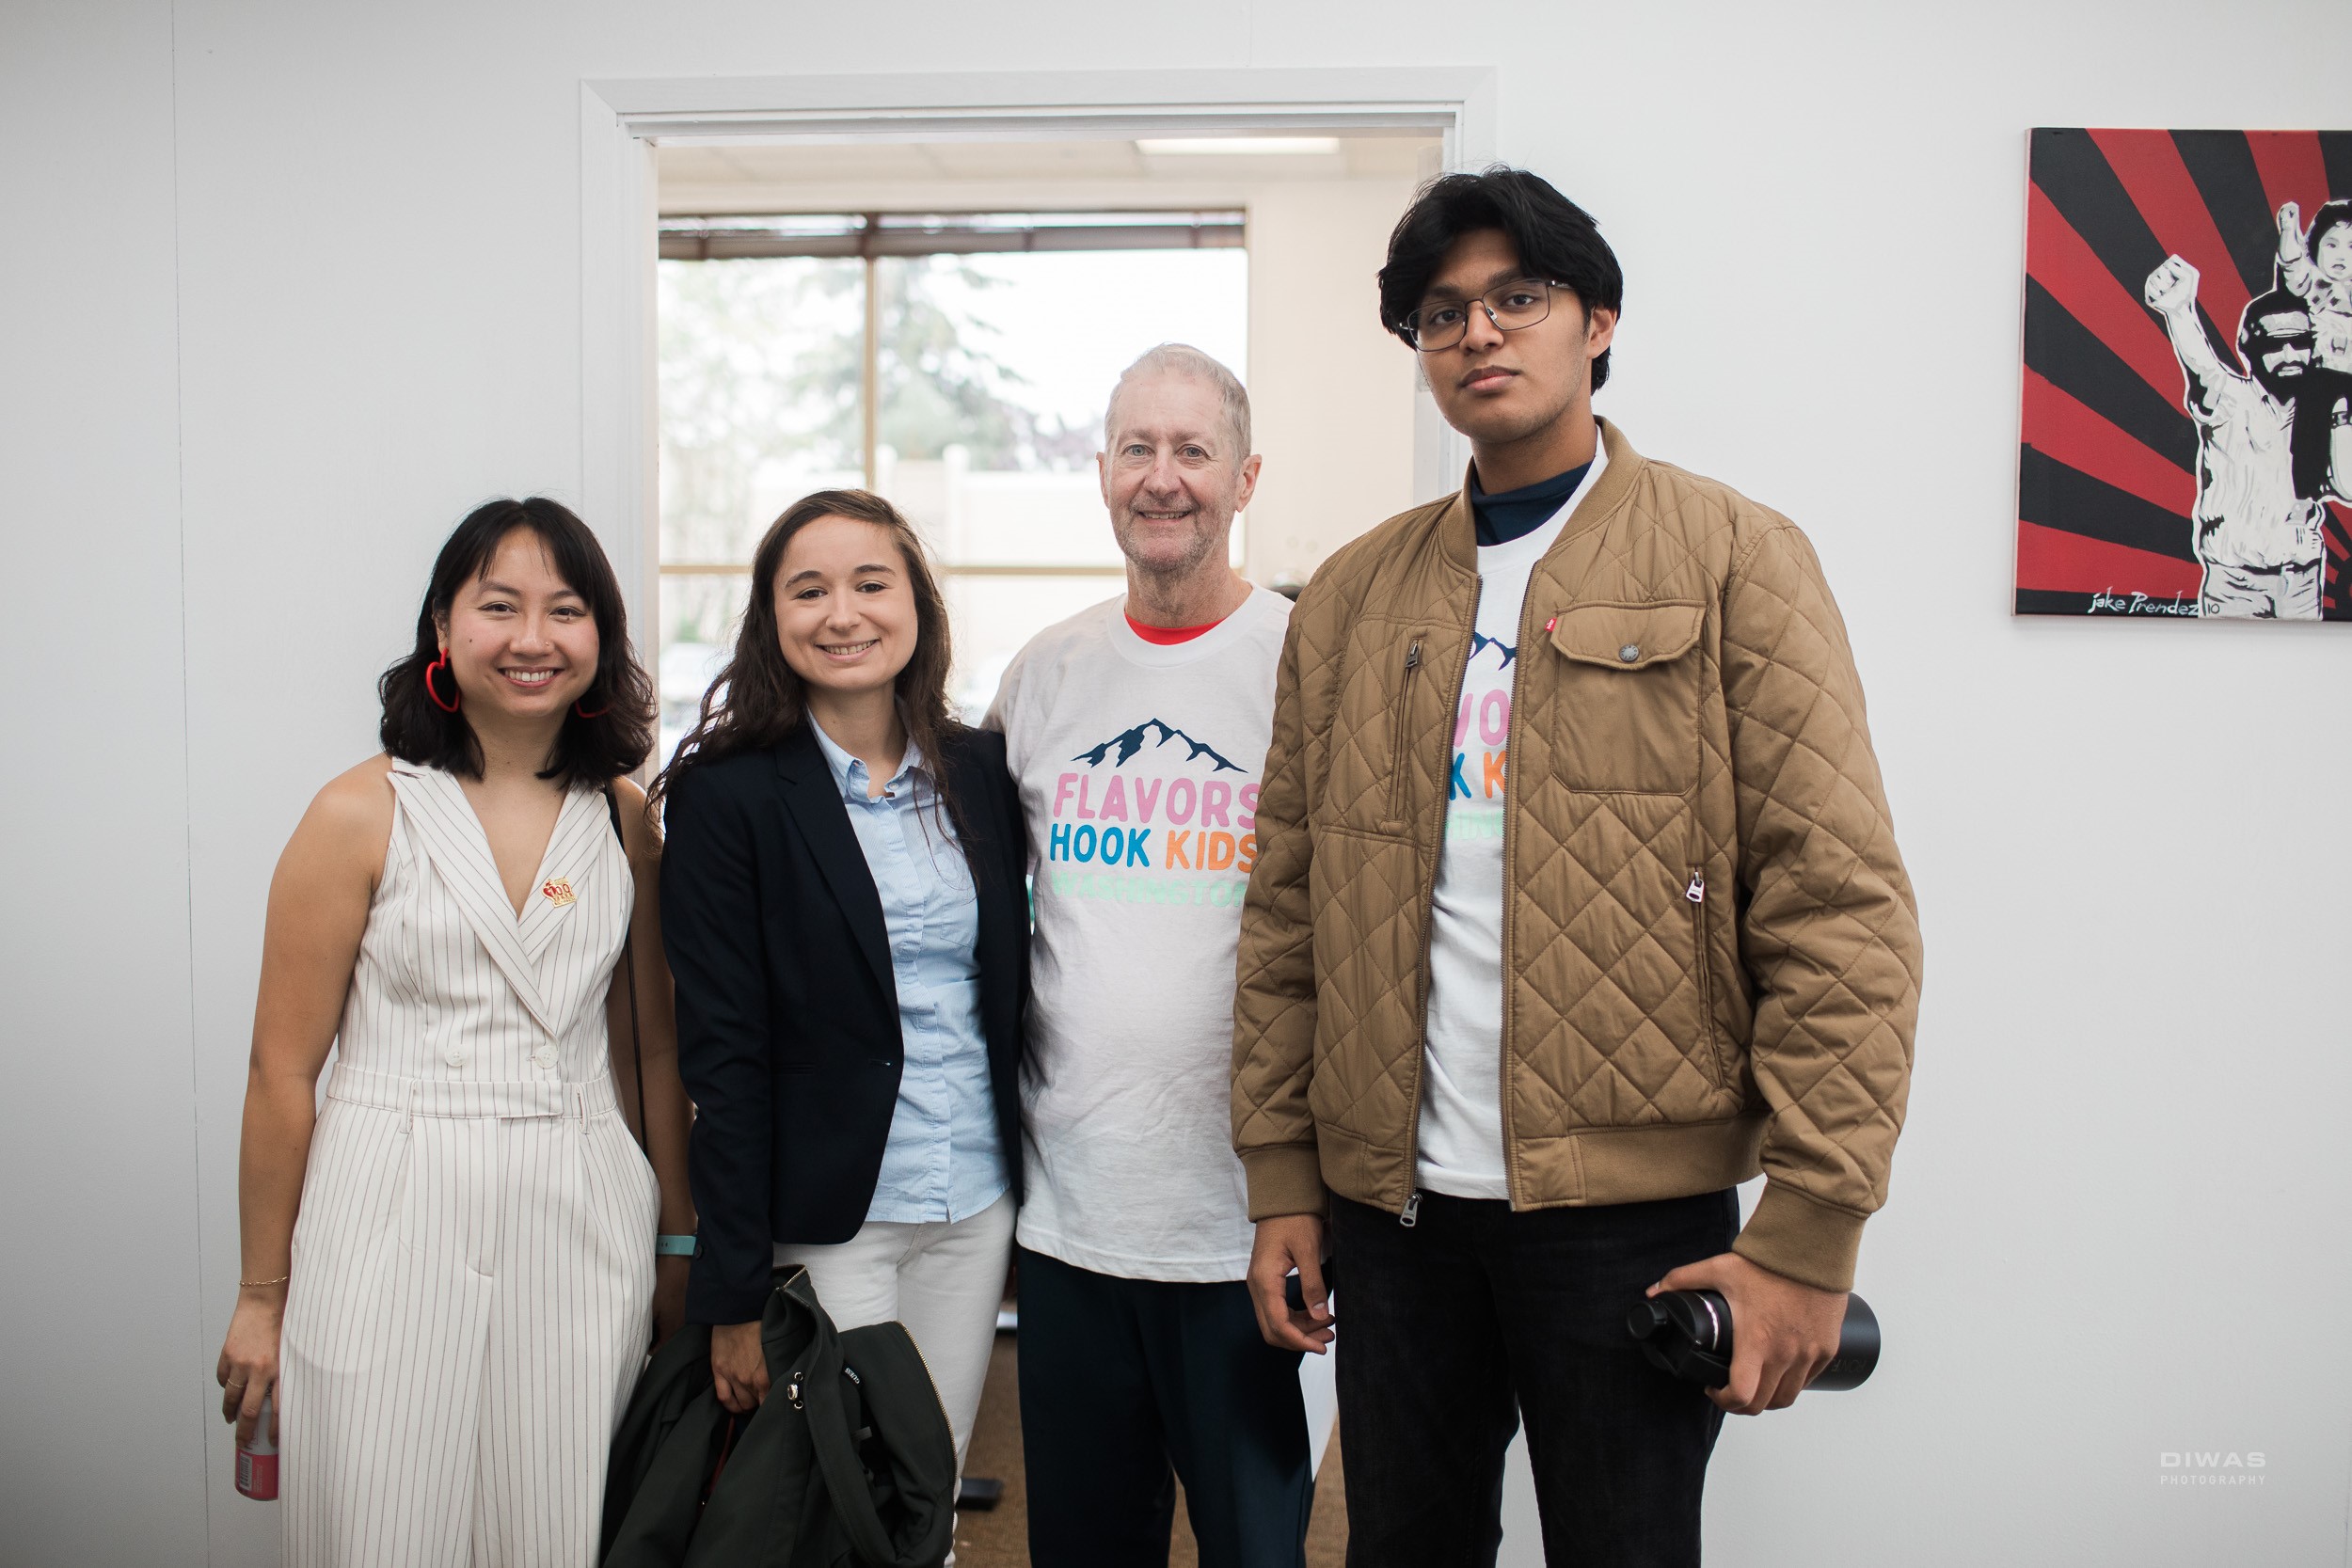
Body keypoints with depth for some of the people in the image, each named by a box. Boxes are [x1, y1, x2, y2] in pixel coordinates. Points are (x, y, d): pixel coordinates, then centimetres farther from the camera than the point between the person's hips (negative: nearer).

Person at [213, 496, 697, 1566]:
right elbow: (282, 1071, -1)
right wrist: (261, 1297, 1)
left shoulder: (624, 821, 7)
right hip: (392, 1228, -2)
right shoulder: (362, 815, -3)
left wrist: (679, 1243, 12)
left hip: (584, 1229, 3)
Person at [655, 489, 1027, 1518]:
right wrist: (735, 1295, -11)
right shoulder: (728, 795, -8)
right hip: (826, 1220, -4)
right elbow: (722, 1050, -10)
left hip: (977, 1209, 4)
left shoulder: (979, 771, 5)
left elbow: (1009, 988, 11)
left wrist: (1034, 1200, 8)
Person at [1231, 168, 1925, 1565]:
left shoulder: (1731, 558, -3)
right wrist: (1281, 1181, 6)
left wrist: (1810, 1236, -13)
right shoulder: (1352, 599, 10)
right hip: (1392, 1201, 4)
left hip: (1635, 1206, -3)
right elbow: (1290, 913, 11)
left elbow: (1840, 908, -9)